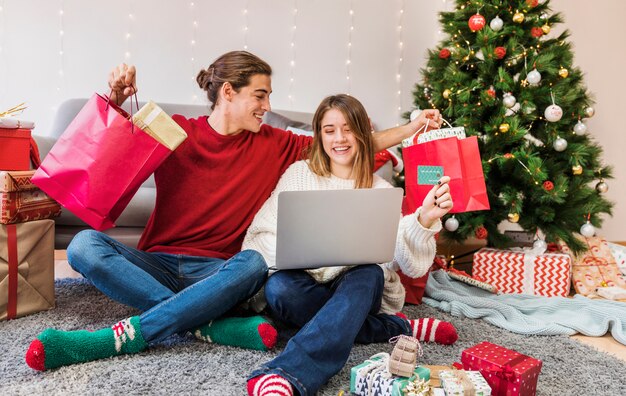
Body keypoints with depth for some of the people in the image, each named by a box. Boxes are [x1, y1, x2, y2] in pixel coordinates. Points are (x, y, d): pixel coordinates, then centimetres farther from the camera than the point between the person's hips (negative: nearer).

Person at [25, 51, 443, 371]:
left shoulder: (272, 144, 5)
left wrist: (412, 127, 8)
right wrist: (119, 99, -14)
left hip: (216, 272, 0)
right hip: (157, 264, 1)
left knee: (253, 263, -33)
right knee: (84, 244, -25)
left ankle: (122, 336, -32)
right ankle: (214, 326, -32)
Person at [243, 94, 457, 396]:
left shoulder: (380, 190, 3)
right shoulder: (300, 173, 4)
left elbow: (410, 263, -9)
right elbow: (262, 235, -2)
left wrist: (425, 219, -30)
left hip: (362, 284, 0)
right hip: (309, 283, 1)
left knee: (369, 274, -34)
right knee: (277, 288, -32)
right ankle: (397, 328, -18)